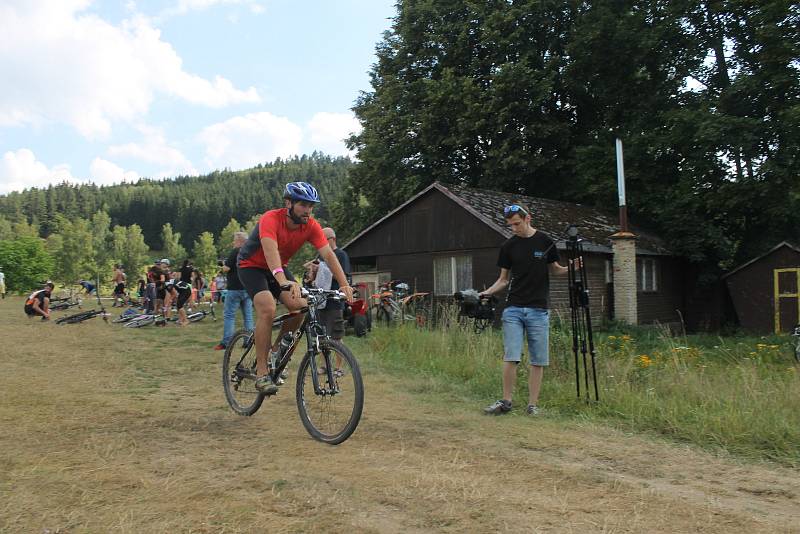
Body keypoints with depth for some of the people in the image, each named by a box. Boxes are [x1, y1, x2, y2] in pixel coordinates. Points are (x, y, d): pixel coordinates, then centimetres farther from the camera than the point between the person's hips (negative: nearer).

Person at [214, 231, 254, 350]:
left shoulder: (235, 252, -10)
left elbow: (226, 269, -14)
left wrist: (224, 264, 8)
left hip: (235, 288, -6)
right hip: (248, 288, 6)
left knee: (229, 315, -2)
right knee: (248, 316, 8)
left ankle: (226, 342, -5)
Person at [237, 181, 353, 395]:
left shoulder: (311, 226, -16)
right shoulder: (271, 219, -32)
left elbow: (328, 254, -22)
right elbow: (270, 251, -48)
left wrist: (344, 285, -35)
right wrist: (284, 283, -64)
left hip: (278, 268, 6)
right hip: (252, 266, -5)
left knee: (300, 307, -16)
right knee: (268, 309, -27)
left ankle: (276, 352, 8)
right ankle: (261, 372, -19)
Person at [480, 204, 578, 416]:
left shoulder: (545, 242, 1)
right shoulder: (508, 246, 5)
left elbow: (554, 270, 12)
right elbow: (504, 279, 10)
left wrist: (570, 268, -8)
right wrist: (486, 293, -5)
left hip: (538, 310, 0)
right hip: (513, 309, 1)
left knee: (538, 360, 3)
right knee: (510, 357, -4)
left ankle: (532, 404, 11)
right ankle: (506, 401, 7)